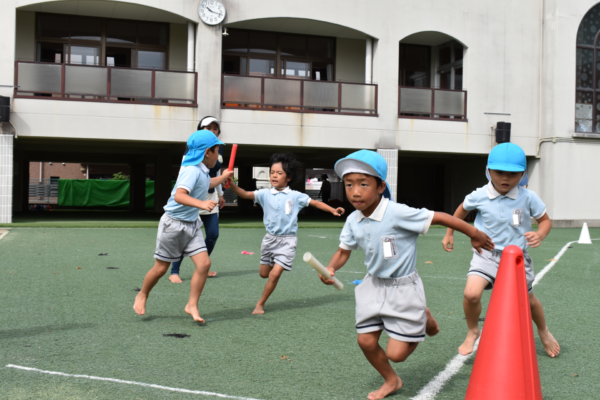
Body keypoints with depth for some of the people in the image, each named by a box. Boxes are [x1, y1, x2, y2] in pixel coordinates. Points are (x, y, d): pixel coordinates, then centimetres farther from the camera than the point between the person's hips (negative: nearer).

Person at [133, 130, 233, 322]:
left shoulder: (202, 171, 6)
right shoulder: (192, 170, -23)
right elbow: (179, 195, -38)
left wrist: (223, 177, 42)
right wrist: (201, 203, -52)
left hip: (192, 224, 8)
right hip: (173, 224, -8)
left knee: (204, 263, -6)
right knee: (161, 267, 7)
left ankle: (192, 305, 5)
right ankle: (142, 296, 32)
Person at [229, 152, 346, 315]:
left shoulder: (296, 196, -5)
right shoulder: (265, 194, -2)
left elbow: (315, 203, -1)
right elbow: (245, 194, -10)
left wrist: (333, 210, -12)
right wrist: (232, 184, -28)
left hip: (287, 240, -3)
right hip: (270, 238, 3)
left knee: (275, 274, -12)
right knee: (263, 273, 14)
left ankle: (260, 304, 5)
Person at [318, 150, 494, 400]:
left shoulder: (398, 214, -26)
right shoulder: (353, 221, -5)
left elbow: (440, 218, -20)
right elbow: (343, 251, 9)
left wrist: (475, 235, -11)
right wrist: (330, 269, -12)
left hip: (403, 288, -6)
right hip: (374, 286, 6)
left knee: (396, 354, -4)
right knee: (366, 342, 5)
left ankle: (424, 319, 28)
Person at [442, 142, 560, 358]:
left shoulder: (528, 198, -11)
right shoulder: (479, 196, -10)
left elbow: (545, 220, 1)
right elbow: (462, 210, 12)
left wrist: (540, 234, -21)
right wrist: (449, 233, 15)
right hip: (487, 255, -1)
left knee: (528, 300, 17)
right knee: (471, 294, -23)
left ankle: (544, 332, 50)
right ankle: (472, 332, 6)